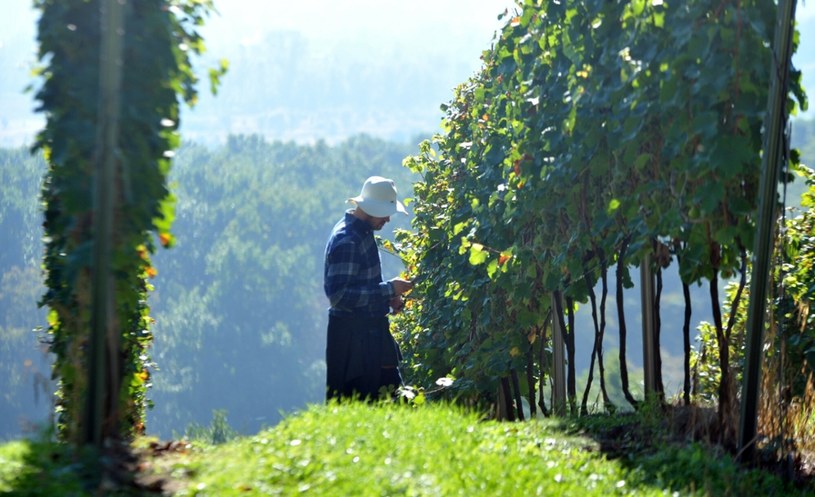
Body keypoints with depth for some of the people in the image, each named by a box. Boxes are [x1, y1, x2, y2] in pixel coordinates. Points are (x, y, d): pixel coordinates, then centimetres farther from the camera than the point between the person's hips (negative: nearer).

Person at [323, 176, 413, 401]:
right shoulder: (346, 241, -20)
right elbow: (339, 295, -26)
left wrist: (389, 296, 6)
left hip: (370, 330, 10)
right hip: (352, 334, -10)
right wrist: (388, 289, -24)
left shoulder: (363, 232, 10)